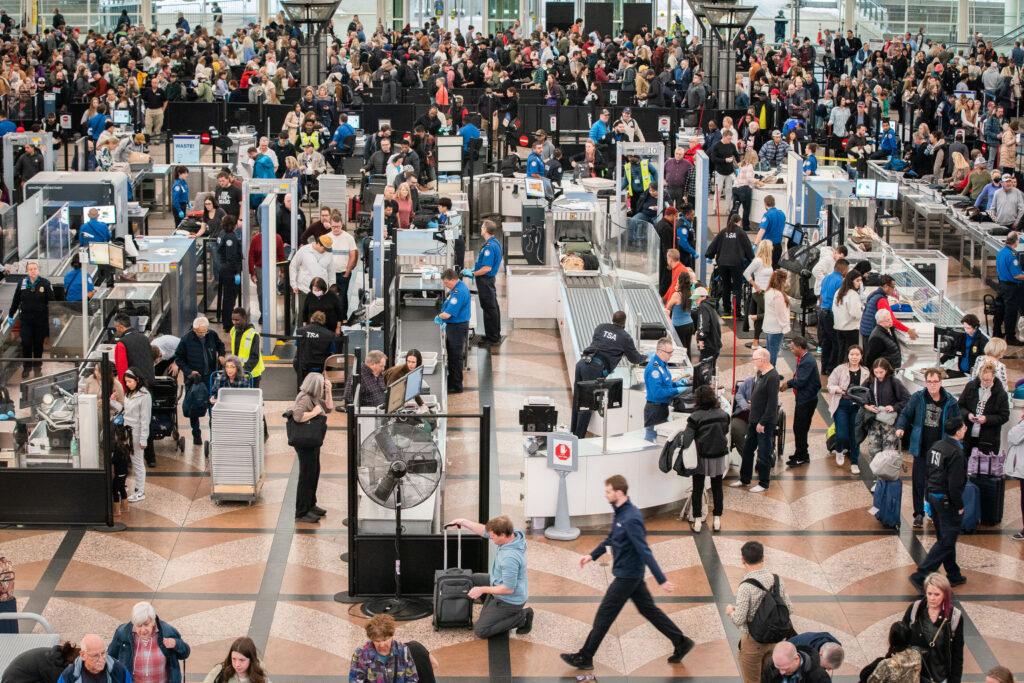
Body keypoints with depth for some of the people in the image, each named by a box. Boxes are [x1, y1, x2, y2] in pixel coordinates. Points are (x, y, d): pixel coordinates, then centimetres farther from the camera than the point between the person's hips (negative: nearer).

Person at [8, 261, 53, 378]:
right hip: (26, 319, 1)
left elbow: (52, 300, -5)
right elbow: (16, 301, 9)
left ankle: (37, 367, 22)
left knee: (38, 344, 7)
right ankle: (27, 367, 11)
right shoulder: (22, 283, 1)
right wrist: (11, 315, 12)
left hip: (41, 319, -1)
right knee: (26, 343, -2)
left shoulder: (45, 283, -5)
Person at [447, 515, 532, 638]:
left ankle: (521, 617, -1)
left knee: (480, 631, -5)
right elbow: (484, 531, 3)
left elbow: (508, 589, -31)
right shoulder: (512, 534, -12)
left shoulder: (510, 558, -38)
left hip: (509, 600, -9)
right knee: (474, 579, 23)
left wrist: (482, 590, -20)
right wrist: (463, 522, -1)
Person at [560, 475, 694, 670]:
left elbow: (645, 551, -27)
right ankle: (681, 643, 24)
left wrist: (662, 580, -26)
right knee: (648, 609, 17)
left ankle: (584, 658, 10)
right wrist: (592, 555, 23)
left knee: (604, 615, 0)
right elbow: (612, 538, 21)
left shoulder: (630, 519, -27)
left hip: (627, 576, -10)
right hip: (632, 574, 10)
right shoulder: (619, 512, 3)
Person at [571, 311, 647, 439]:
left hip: (582, 361, 5)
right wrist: (645, 358, 38)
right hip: (595, 368, -5)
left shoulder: (600, 327, 19)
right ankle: (578, 437, -3)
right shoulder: (625, 337, 6)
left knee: (577, 401, 12)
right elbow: (635, 359, 17)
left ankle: (573, 433, 18)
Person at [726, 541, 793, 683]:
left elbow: (739, 620, -23)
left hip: (753, 641, -6)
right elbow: (788, 607, 0)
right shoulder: (777, 579, -8)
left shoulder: (746, 587, -26)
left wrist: (730, 611, -2)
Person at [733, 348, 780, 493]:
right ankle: (744, 479, 30)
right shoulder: (760, 374, 8)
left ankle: (763, 483, 13)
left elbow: (772, 403, -23)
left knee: (764, 453, 2)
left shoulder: (772, 377, -21)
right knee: (747, 449, 17)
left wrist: (763, 422, -21)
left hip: (765, 422, -10)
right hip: (754, 419, 10)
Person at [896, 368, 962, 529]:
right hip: (921, 448, 0)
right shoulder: (917, 398, -6)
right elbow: (905, 414, 4)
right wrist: (901, 428, -17)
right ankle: (919, 514, 16)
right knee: (919, 482, 4)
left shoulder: (950, 401, -6)